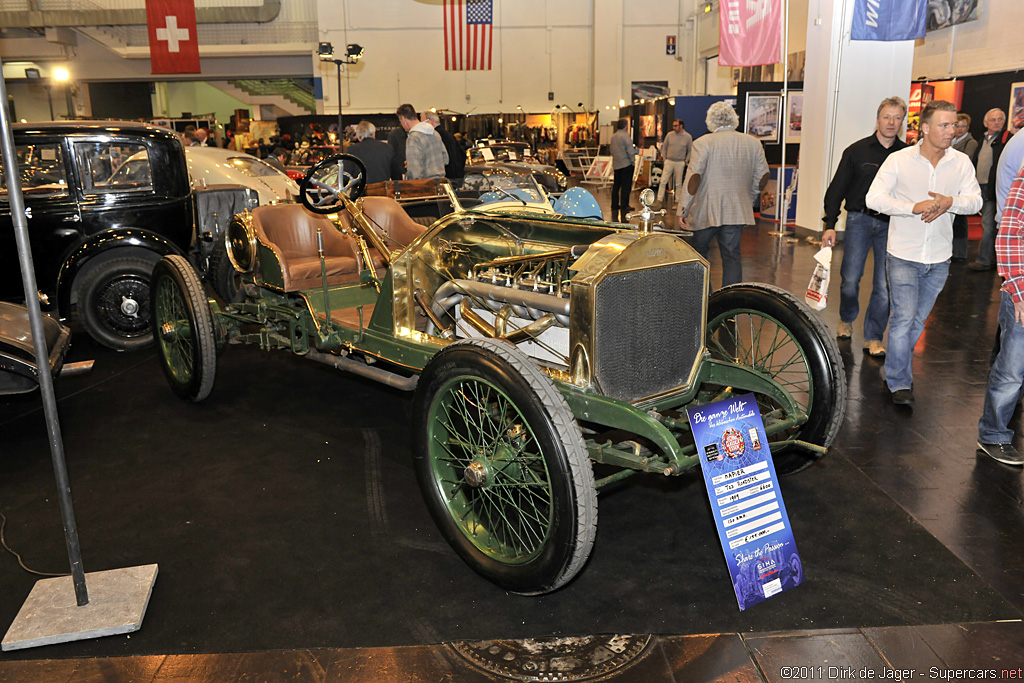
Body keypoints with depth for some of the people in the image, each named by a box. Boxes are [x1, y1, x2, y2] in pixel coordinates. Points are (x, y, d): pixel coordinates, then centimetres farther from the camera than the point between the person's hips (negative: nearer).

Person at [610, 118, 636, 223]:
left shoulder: (613, 137, 9)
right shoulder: (626, 136, -13)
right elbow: (630, 151, -16)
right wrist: (633, 160, -1)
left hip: (616, 165, 7)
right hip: (626, 164, -7)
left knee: (616, 187, 14)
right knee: (625, 187, -4)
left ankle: (614, 208, 21)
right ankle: (624, 209, -5)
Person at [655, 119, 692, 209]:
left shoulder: (688, 137, -2)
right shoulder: (670, 135, 0)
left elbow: (690, 151, 7)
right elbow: (664, 147, 10)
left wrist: (685, 161, 1)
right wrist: (664, 158, 4)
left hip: (680, 163, -1)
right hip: (669, 161, 1)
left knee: (678, 183, 5)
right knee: (663, 181, -4)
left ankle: (678, 202, 13)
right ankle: (659, 200, -1)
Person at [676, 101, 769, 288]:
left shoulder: (703, 143, -7)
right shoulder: (753, 143, 7)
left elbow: (694, 177, -14)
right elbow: (762, 177, 9)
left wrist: (683, 210, -12)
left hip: (706, 212, -3)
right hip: (738, 212, 4)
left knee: (697, 253, 12)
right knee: (732, 257, 8)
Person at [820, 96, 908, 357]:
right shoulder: (857, 151, 4)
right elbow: (837, 188, 5)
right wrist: (830, 224, -2)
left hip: (891, 225, 1)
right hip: (859, 219, -1)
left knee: (885, 286, -2)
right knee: (850, 279, -2)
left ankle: (873, 337, 11)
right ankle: (846, 319, 28)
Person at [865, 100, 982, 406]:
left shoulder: (961, 162, 2)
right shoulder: (899, 160, -7)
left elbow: (975, 201, -1)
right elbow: (874, 198, -13)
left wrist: (949, 202, -23)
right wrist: (914, 207, -25)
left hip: (939, 259, 4)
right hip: (903, 255, -3)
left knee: (917, 320, 13)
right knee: (903, 317, -9)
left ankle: (897, 368, 33)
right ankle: (900, 383, 2)